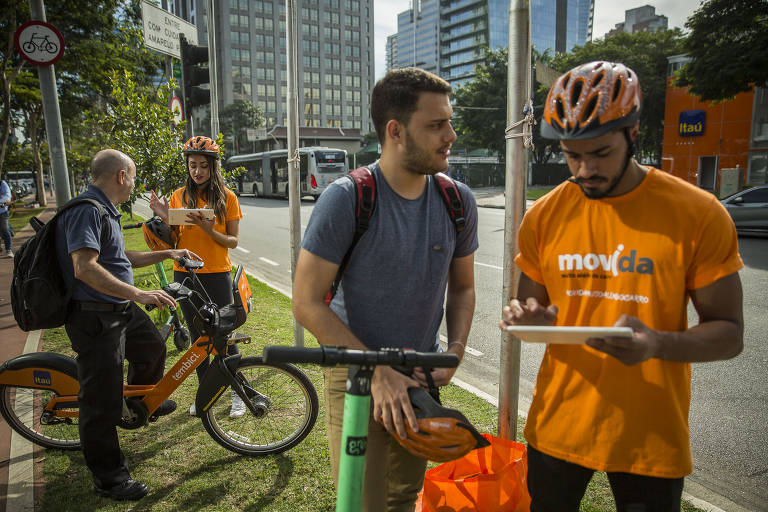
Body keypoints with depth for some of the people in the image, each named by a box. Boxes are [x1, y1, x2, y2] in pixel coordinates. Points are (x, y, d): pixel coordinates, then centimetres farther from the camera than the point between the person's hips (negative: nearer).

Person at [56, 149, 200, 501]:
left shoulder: (104, 210, 13)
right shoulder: (86, 210, -21)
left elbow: (120, 259, 23)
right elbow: (85, 267, -32)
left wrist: (168, 254, 23)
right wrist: (139, 294, -36)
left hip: (122, 309, 11)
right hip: (94, 317, -10)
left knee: (153, 346, 28)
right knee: (102, 399, -1)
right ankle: (108, 478, 13)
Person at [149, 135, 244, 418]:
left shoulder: (227, 197, -1)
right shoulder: (179, 196, 6)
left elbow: (233, 241, -3)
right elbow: (175, 240, 6)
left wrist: (210, 230, -21)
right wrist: (164, 217, -11)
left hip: (217, 275, -3)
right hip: (185, 274, 3)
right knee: (198, 336, 12)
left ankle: (238, 393, 18)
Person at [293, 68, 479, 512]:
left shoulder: (458, 201, -5)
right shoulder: (346, 199, -19)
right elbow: (308, 303, -17)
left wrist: (455, 351, -7)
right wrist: (379, 372, -20)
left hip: (421, 377, 5)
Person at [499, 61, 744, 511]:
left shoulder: (698, 214, -10)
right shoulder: (544, 217, -3)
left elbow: (729, 333, -6)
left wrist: (657, 344, -26)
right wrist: (527, 318, -16)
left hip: (651, 438, -2)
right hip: (557, 428, 2)